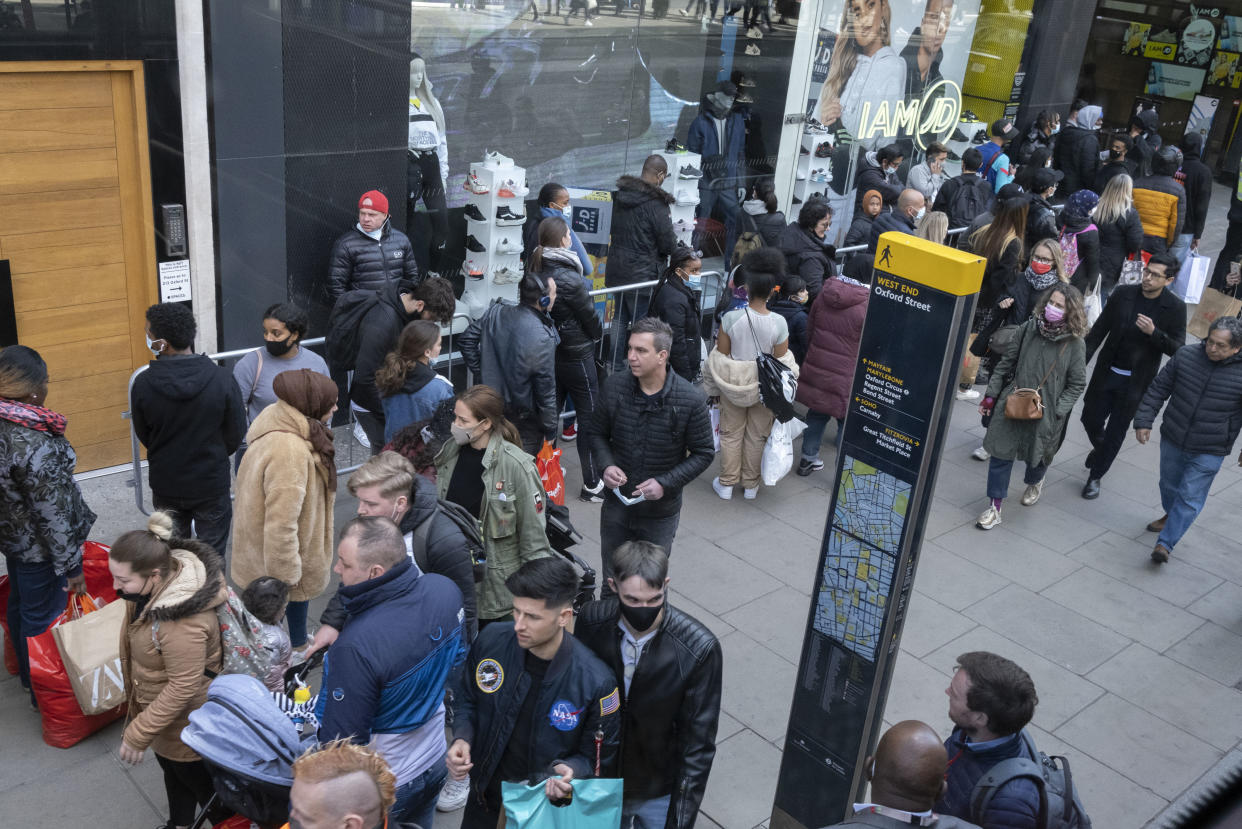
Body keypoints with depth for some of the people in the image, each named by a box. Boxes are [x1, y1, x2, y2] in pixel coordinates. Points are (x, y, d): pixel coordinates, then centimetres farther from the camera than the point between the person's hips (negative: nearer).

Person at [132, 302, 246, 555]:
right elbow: (236, 433, -9)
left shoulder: (143, 384, -18)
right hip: (211, 482, -1)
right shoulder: (222, 379, -21)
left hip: (166, 484, 1)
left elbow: (143, 435, -2)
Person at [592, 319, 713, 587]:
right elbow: (598, 433, 5)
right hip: (616, 504, 2)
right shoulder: (614, 387, -11)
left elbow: (703, 453, -8)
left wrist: (665, 483, -20)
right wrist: (606, 465, -15)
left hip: (661, 512, -2)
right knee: (612, 578, 19)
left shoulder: (691, 401, -18)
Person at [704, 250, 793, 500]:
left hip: (732, 385, 0)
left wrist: (717, 388, 6)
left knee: (731, 434, 18)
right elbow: (781, 362, -10)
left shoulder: (731, 318, -20)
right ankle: (750, 484, 32)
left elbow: (720, 356, -10)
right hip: (765, 388, 0)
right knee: (756, 436, 18)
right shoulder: (778, 323, -19)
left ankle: (727, 483, 29)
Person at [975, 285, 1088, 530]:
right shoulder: (1028, 328, -4)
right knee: (1001, 452, 0)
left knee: (1037, 454, 18)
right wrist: (990, 395, 4)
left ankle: (1034, 482, 53)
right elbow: (1006, 363, 4)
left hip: (1044, 412, -1)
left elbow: (1077, 384, -3)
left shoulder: (1073, 343, -10)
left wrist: (1057, 411, -12)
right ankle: (995, 506, 12)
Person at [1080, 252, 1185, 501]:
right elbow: (1099, 330, 1)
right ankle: (1101, 449, 46)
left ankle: (1095, 477, 22)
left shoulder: (1175, 308, -10)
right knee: (1091, 418, 12)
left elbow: (1177, 349, -10)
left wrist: (1153, 332, -27)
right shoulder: (1123, 294, -5)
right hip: (1107, 374, 2)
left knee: (1116, 431, 6)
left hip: (1135, 382, -2)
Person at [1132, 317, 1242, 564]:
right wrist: (1144, 421, -1)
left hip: (1209, 452, -4)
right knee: (1169, 484, 22)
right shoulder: (1186, 355, -8)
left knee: (1190, 496, -4)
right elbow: (1158, 389, 1)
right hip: (1172, 440, 4)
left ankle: (1165, 543, 2)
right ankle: (1171, 515, 50)